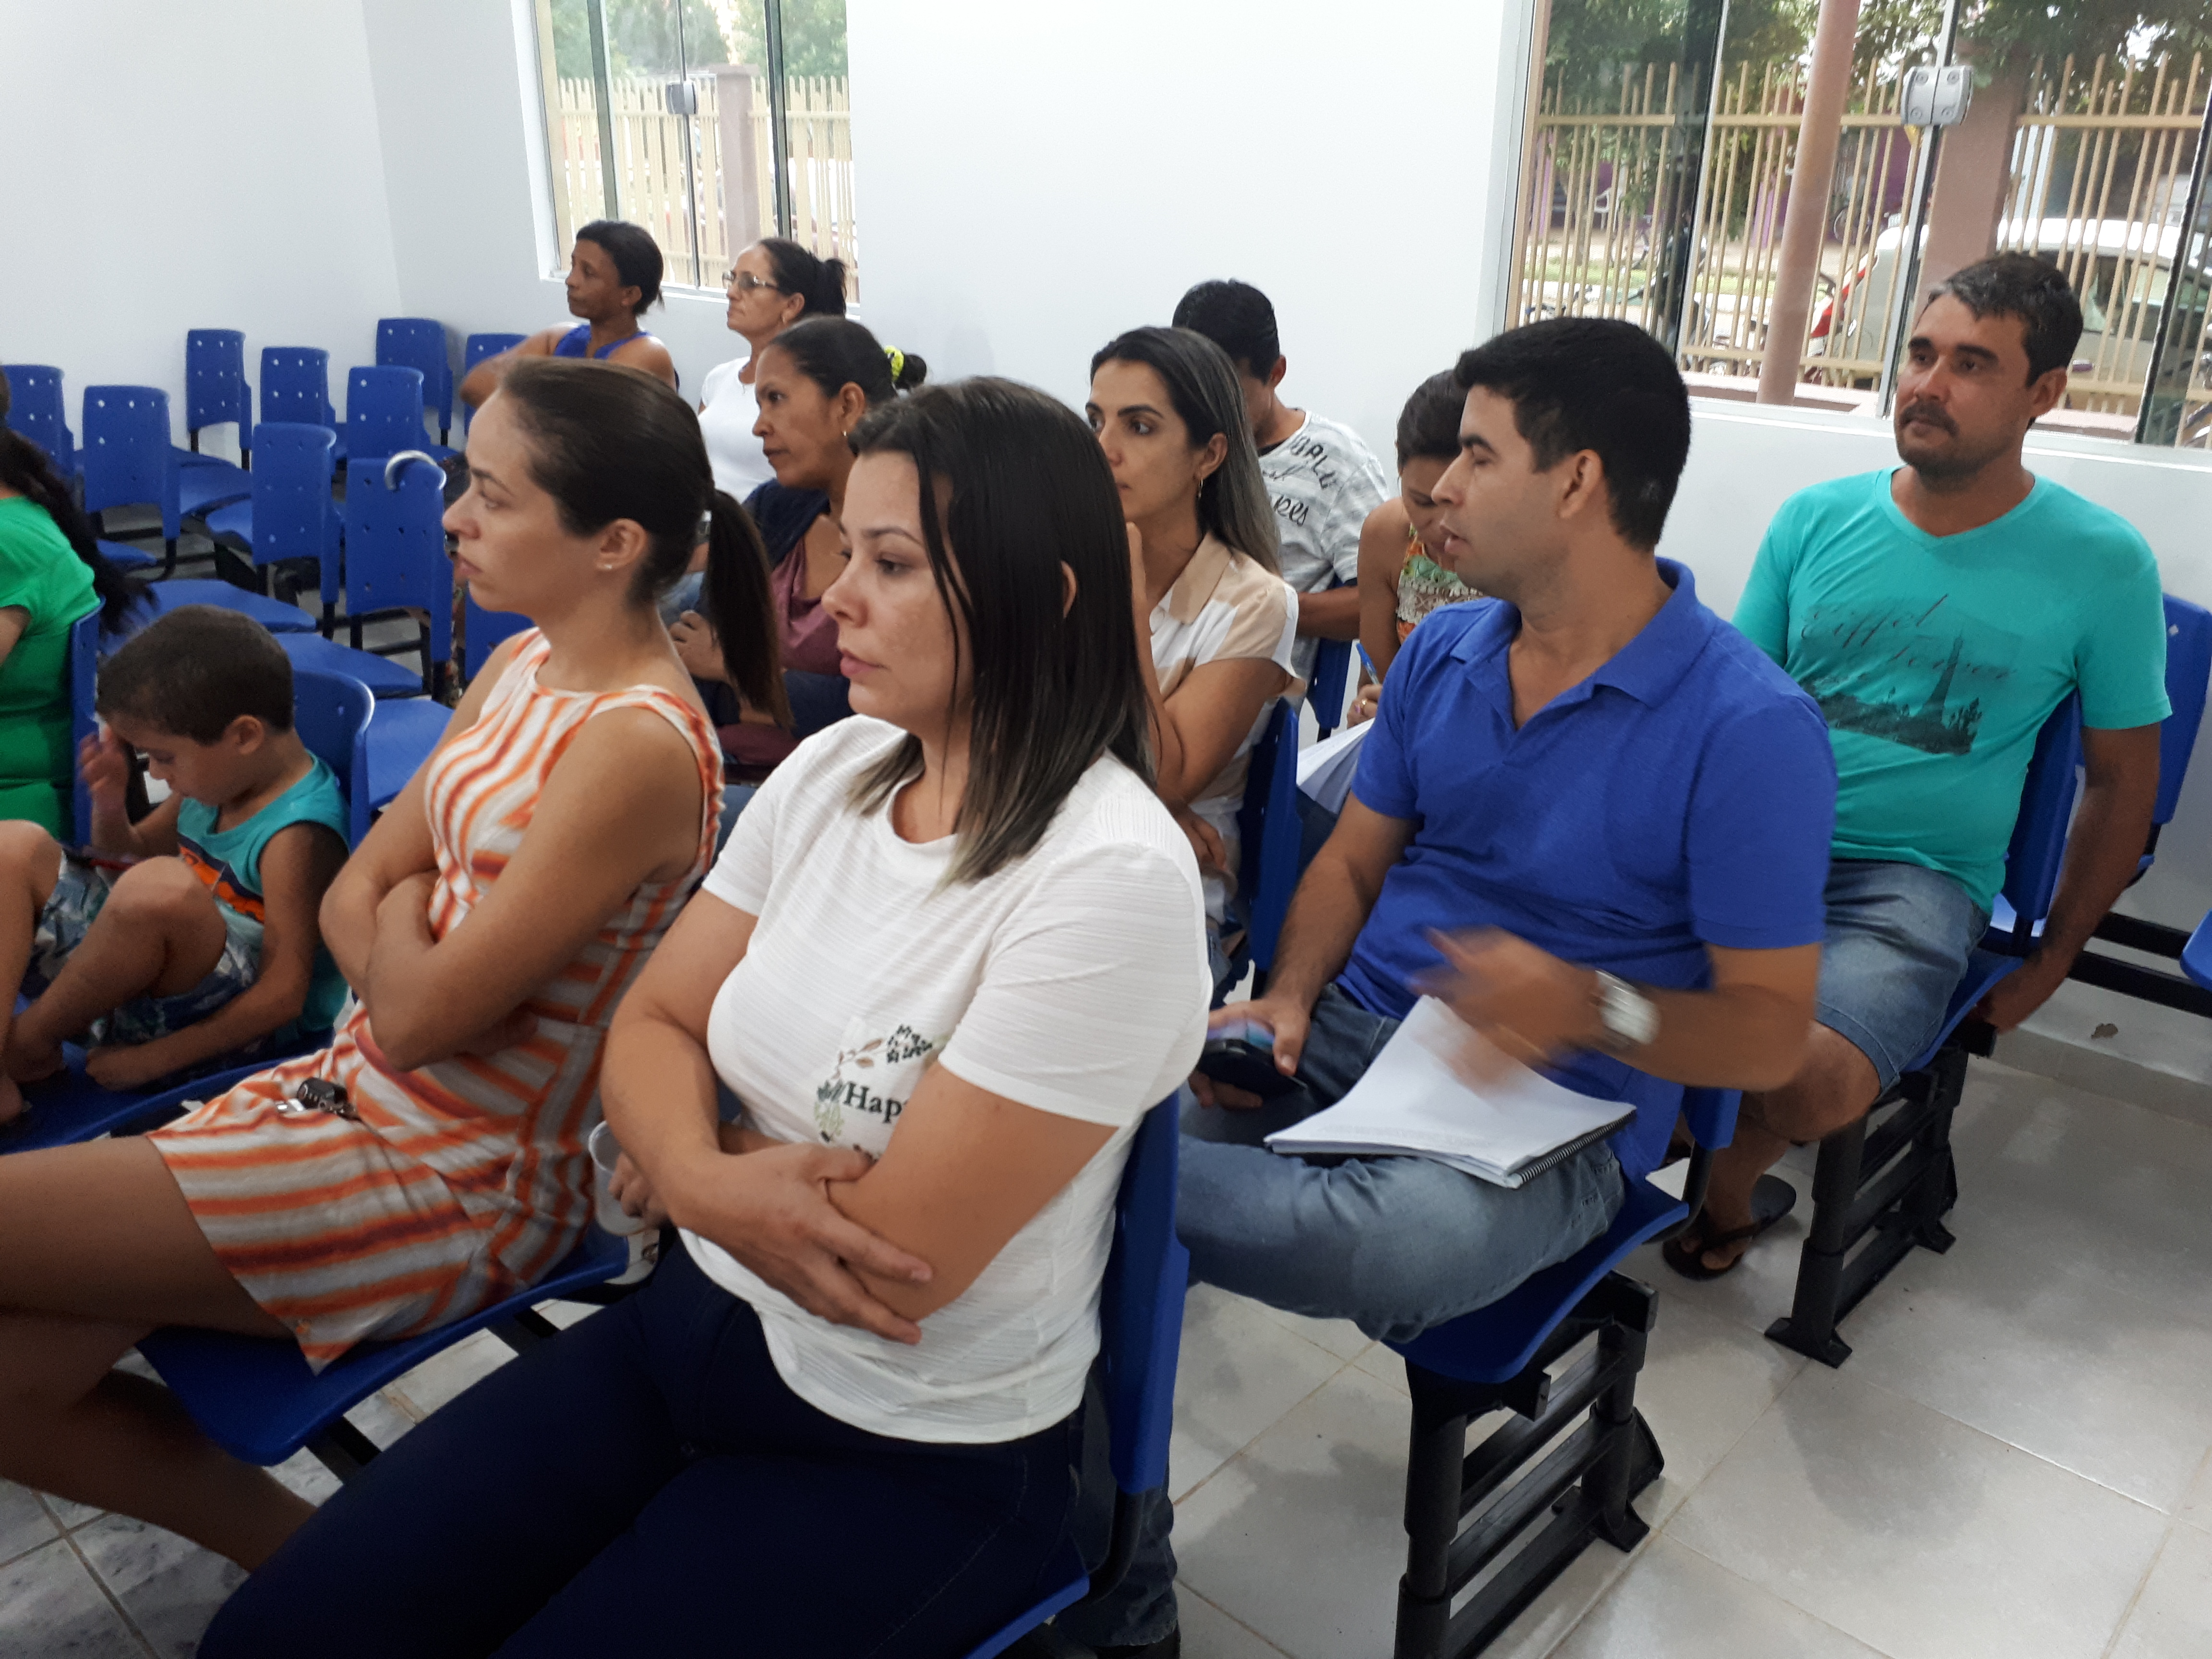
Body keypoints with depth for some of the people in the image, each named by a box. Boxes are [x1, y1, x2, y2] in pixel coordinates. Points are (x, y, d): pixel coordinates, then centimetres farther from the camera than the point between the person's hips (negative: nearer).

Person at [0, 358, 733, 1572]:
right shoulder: (523, 664, 4)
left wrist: (404, 902, -2)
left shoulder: (635, 748, -25)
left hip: (465, 1180, -8)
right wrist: (410, 958, -12)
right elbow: (350, 900, 7)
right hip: (363, 1088, 8)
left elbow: (418, 1016, -20)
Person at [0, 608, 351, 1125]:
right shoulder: (216, 774, 3)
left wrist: (153, 1060, -20)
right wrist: (109, 802, 0)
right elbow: (131, 856, 23)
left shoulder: (295, 834, -24)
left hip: (224, 1016, -10)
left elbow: (283, 996, -26)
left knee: (161, 888, -39)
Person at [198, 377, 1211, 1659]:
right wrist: (707, 1177, -19)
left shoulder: (1111, 879, -24)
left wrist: (686, 1171, -6)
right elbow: (653, 1024, 3)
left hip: (914, 1459, -5)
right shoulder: (831, 769, -3)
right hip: (689, 1334, 6)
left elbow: (900, 1258, -23)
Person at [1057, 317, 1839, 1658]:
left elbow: (1771, 1032, -10)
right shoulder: (1443, 651, 7)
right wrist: (1287, 1004, -6)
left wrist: (1595, 1011, -29)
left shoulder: (1751, 727, -12)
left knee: (1389, 1252, -39)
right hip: (1349, 1033, 6)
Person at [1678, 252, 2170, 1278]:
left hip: (1916, 878, -2)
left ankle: (1725, 1174, 8)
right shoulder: (1814, 521, 6)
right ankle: (1728, 1185, 5)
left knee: (1816, 1083, -32)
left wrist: (2050, 961, 10)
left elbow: (2121, 780, 9)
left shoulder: (2102, 565, 1)